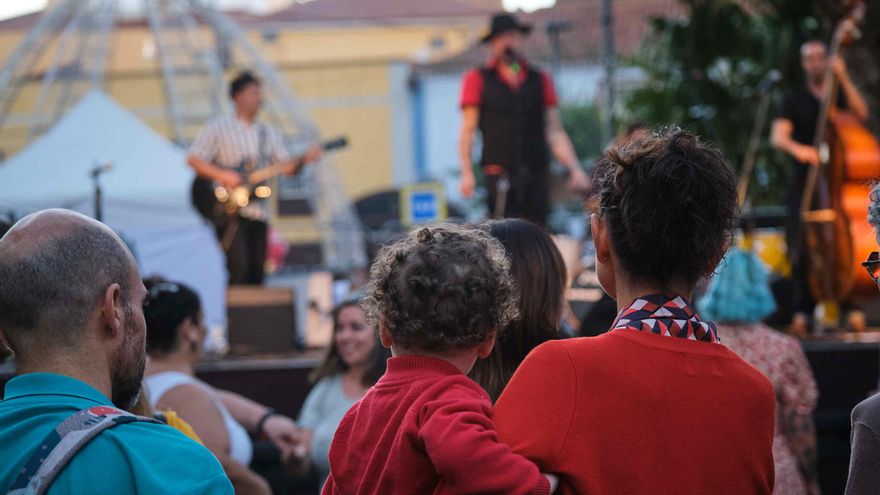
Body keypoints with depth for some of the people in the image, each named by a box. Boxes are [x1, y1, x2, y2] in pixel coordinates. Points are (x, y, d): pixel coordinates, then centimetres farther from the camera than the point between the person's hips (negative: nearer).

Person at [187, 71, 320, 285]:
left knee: (257, 273, 3)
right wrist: (222, 176, -17)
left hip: (258, 213, 5)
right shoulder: (218, 128, 2)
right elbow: (193, 159, -4)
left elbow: (286, 165, 9)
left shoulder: (269, 134, 17)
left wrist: (304, 160, -11)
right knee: (239, 267, -19)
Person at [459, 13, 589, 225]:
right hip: (499, 173, -3)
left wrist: (575, 169, 3)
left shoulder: (540, 80, 16)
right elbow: (467, 131, 5)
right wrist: (467, 173, -7)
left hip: (538, 174, 3)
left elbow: (555, 132, 14)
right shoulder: (477, 79, 9)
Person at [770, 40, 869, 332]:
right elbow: (778, 136, -3)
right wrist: (797, 148, -25)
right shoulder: (795, 101, 11)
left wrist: (843, 78, -9)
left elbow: (861, 114, -5)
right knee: (801, 248, -12)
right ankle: (802, 312, -10)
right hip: (805, 183, -1)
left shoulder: (840, 95, 15)